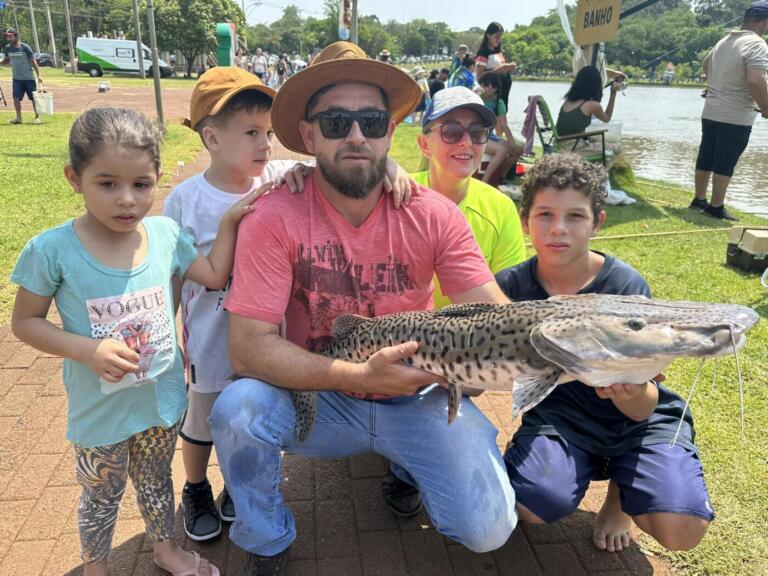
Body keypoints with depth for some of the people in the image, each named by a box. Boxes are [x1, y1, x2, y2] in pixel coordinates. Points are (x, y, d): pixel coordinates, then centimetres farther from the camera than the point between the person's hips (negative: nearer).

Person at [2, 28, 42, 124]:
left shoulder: (25, 47, -9)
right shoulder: (8, 48, 4)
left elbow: (33, 62, -7)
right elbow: (6, 60, 20)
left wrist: (38, 75, -11)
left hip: (28, 78, -4)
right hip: (16, 78, 4)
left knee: (33, 98, 3)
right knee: (16, 98, -4)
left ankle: (37, 117, 14)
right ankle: (18, 118, 4)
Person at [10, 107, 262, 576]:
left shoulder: (165, 233, -10)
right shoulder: (53, 250, -20)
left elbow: (215, 275, 2)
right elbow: (25, 321, -10)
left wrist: (229, 221, -7)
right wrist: (87, 349, -24)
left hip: (163, 396, 3)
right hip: (101, 409, -3)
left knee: (156, 481, 27)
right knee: (102, 496, 21)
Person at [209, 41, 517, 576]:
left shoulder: (433, 214, -13)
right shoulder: (274, 219, -18)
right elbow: (249, 347, -22)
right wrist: (361, 376, -31)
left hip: (418, 397, 1)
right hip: (319, 397, 0)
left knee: (488, 530, -12)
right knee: (238, 409, -29)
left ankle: (405, 462, 23)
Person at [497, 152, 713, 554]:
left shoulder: (626, 287, -18)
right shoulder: (511, 286, -12)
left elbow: (644, 408, -19)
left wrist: (632, 393, -42)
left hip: (637, 421, 0)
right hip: (557, 414, 1)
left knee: (681, 530, -22)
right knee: (531, 506, -25)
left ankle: (621, 487, 13)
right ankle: (590, 469, 10)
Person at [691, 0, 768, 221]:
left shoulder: (724, 41, 12)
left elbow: (706, 64, 31)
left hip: (710, 112, 8)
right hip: (736, 117, -8)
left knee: (705, 158, 14)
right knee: (725, 163, -1)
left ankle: (699, 199, 24)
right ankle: (716, 207, 4)